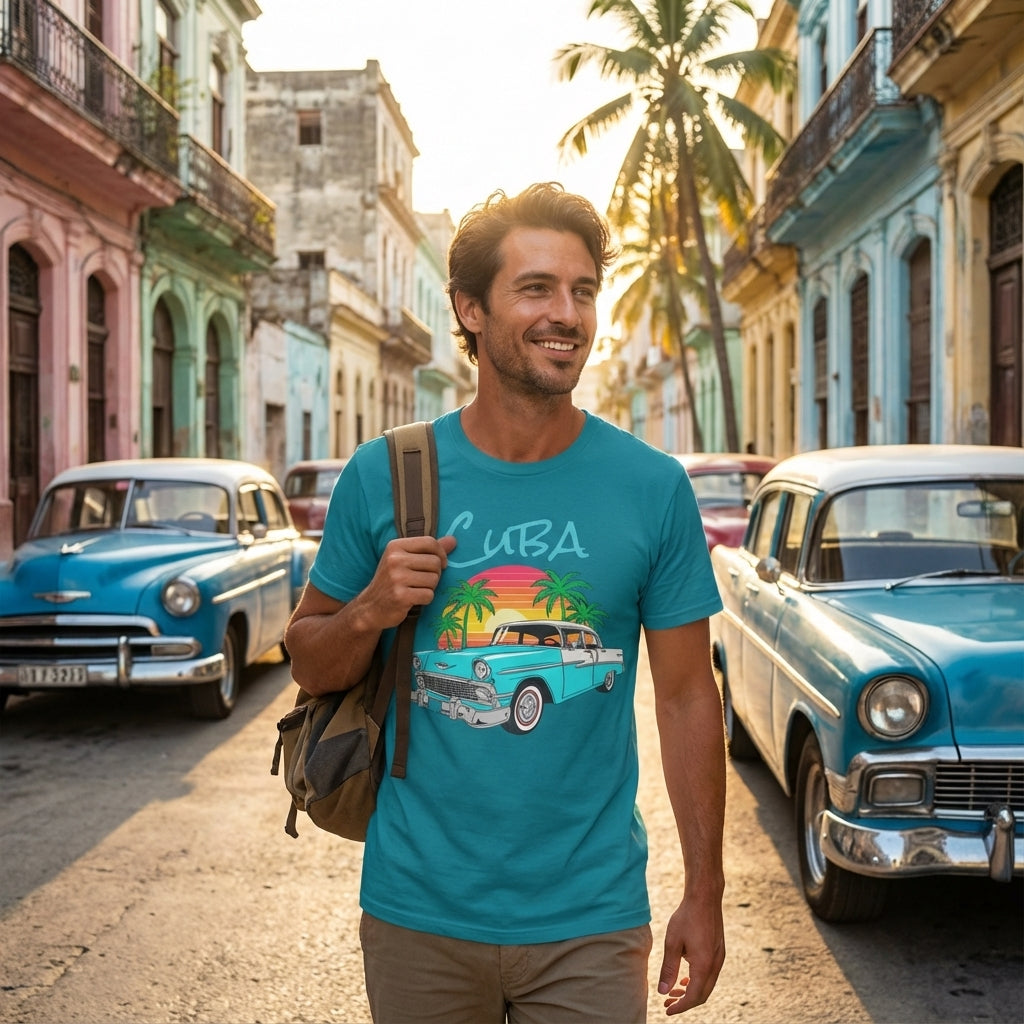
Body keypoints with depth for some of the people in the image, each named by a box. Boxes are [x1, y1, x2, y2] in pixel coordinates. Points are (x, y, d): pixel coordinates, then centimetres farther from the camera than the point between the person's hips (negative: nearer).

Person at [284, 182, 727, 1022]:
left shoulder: (653, 487, -4)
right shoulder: (383, 475, -4)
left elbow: (686, 699, 1)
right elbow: (311, 665, 5)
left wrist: (705, 896, 1)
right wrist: (371, 611, -16)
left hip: (589, 922, -1)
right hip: (419, 913, 1)